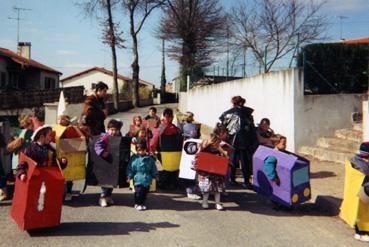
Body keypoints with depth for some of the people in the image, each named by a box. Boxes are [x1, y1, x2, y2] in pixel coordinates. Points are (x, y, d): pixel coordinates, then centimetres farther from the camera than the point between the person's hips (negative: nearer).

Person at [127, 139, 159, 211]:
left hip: (147, 180, 2)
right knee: (138, 192, -2)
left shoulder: (149, 159, 2)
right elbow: (130, 168, 1)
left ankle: (143, 203, 24)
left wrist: (156, 175, 7)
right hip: (138, 180, -2)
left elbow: (153, 168, 10)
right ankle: (137, 204, 14)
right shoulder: (134, 158, -3)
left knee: (145, 192, 9)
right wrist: (129, 176, -5)